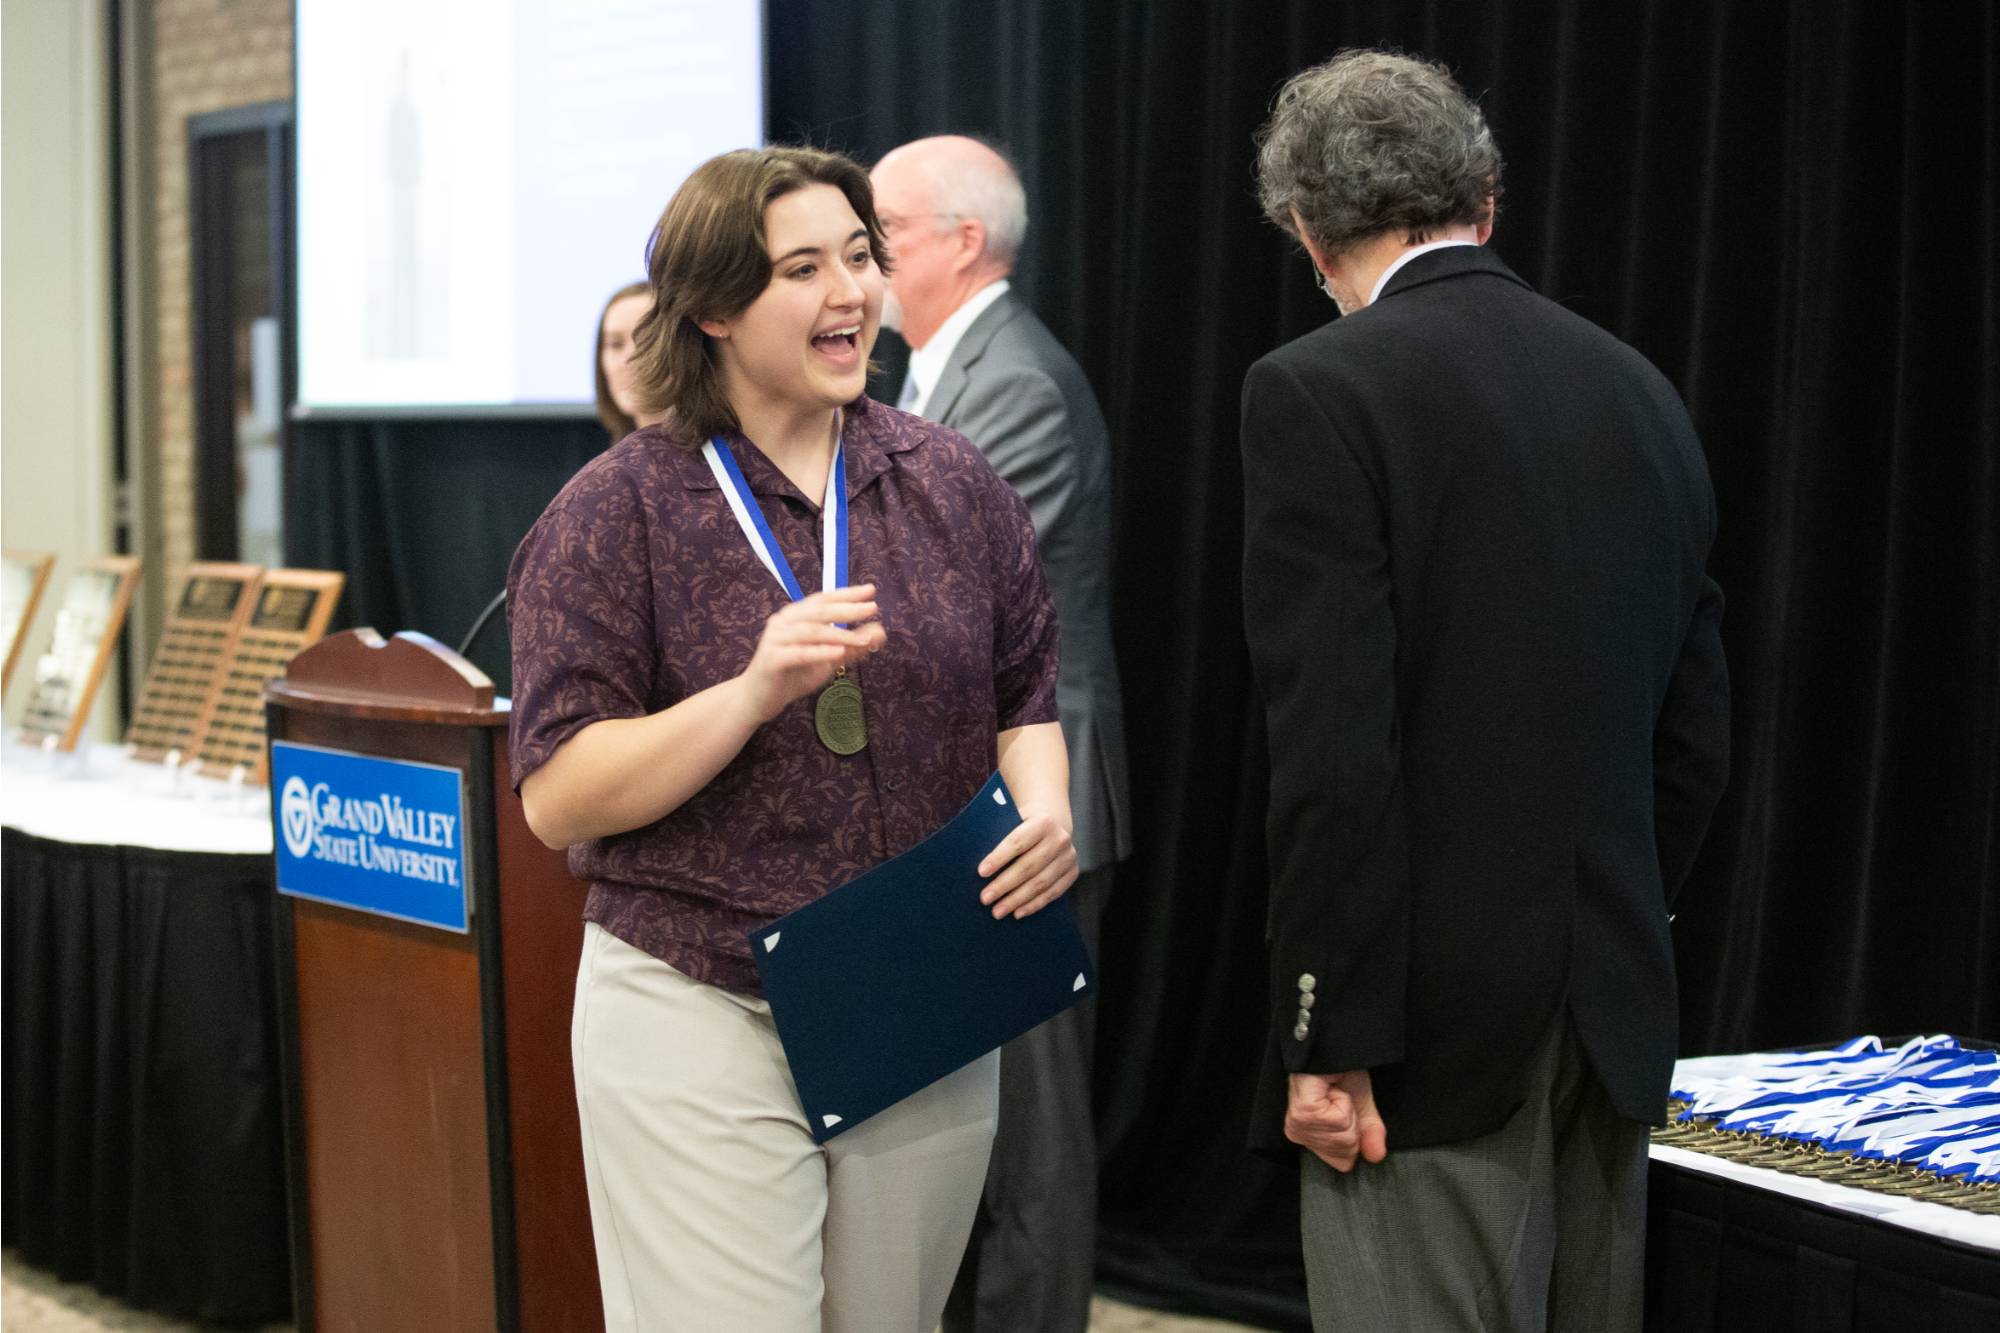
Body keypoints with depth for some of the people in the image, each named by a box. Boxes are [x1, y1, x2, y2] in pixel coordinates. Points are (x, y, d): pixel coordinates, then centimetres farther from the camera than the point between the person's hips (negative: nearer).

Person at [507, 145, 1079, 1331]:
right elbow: (556, 801, -10)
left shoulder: (951, 484, 6)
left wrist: (1045, 808, -8)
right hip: (704, 1020, -4)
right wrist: (756, 693, -23)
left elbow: (1026, 698, 15)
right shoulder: (620, 512, -6)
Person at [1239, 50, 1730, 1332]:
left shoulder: (1320, 393, -10)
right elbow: (1696, 735, 13)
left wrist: (1330, 1043, -13)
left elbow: (1335, 752, -17)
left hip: (1438, 1031, -6)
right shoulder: (1641, 392, 10)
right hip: (1616, 1019, 7)